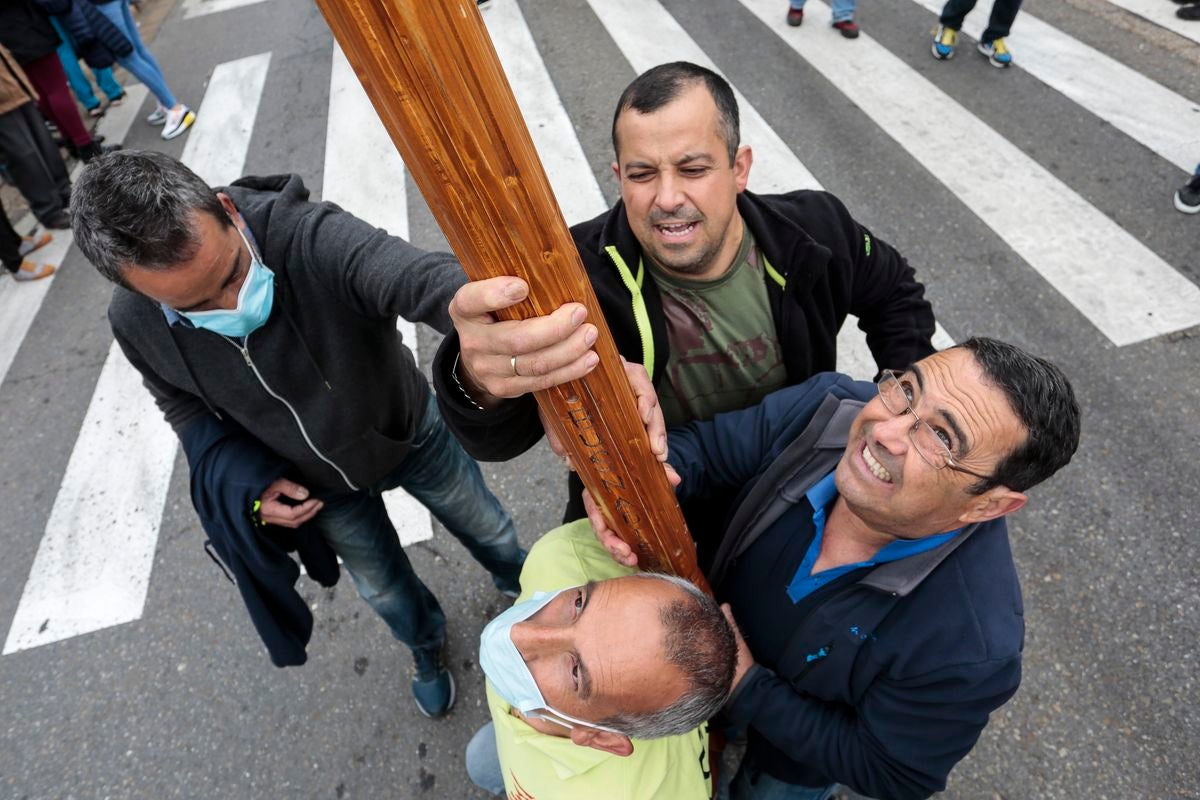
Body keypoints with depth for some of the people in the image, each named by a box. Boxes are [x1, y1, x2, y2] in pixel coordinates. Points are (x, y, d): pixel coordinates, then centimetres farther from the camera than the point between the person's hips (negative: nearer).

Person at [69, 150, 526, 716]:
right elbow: (185, 408, -3)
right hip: (324, 485, 3)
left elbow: (423, 278, -59)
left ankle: (521, 583, 63)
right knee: (385, 591, 25)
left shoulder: (309, 236, -39)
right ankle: (425, 643, 63)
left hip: (410, 432, -2)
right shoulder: (134, 323, -24)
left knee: (485, 527, 24)